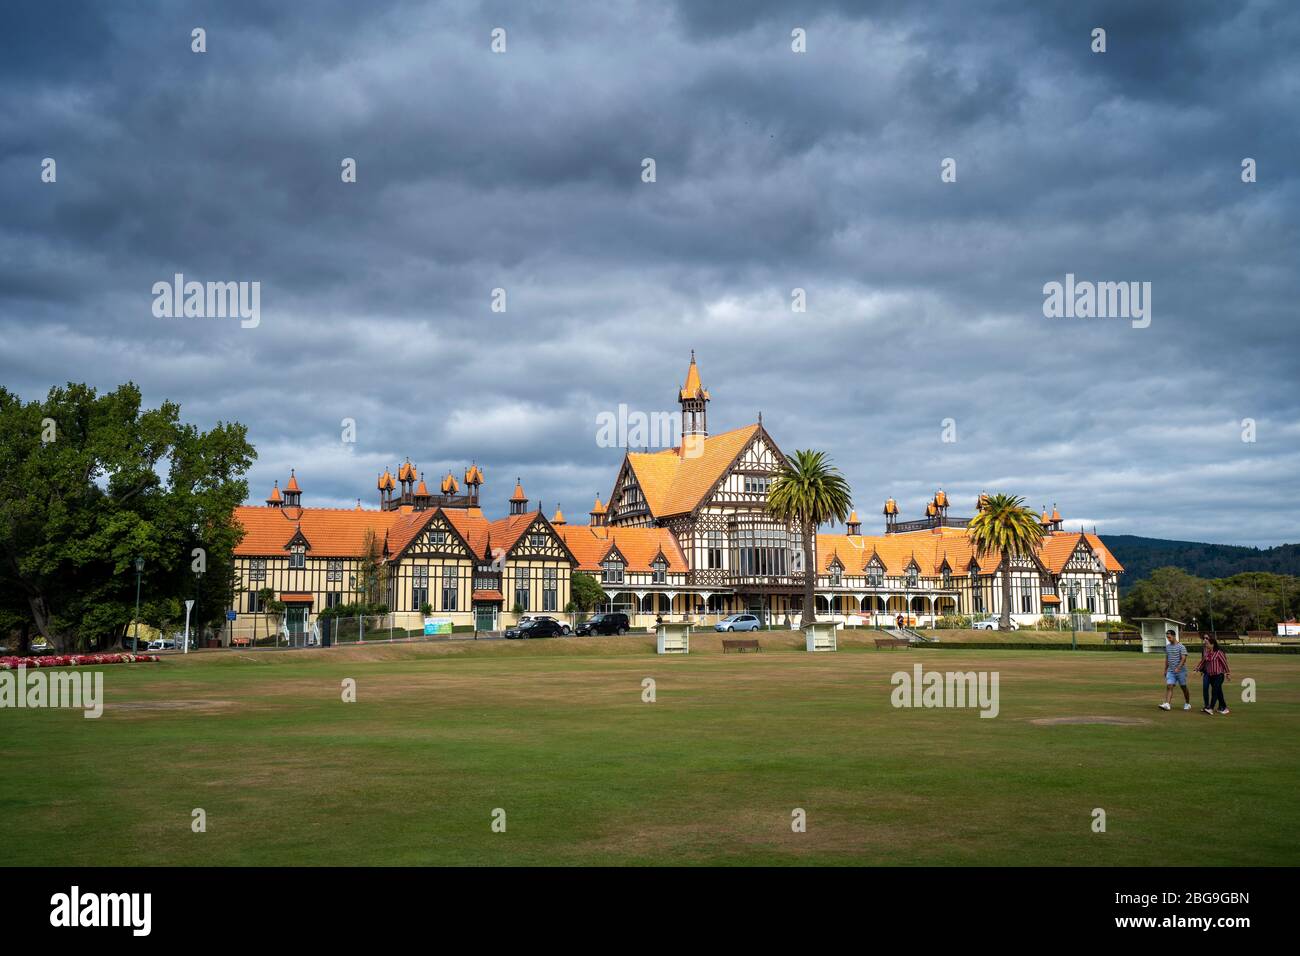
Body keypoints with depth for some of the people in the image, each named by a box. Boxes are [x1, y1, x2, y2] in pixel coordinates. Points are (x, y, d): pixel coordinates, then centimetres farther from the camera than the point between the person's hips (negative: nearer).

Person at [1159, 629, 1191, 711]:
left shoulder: (1181, 647, -10)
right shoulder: (1167, 647, 9)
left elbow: (1183, 659, -17)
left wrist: (1178, 668, -29)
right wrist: (1165, 669, 19)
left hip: (1181, 671, -5)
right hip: (1170, 671, 5)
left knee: (1184, 687, 8)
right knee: (1169, 686, -10)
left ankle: (1187, 704, 25)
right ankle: (1167, 704, -19)